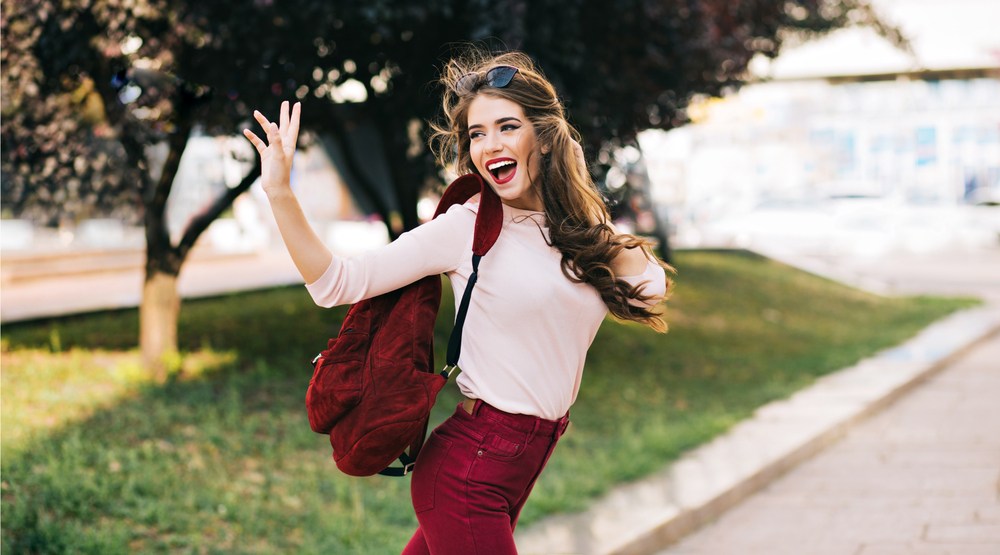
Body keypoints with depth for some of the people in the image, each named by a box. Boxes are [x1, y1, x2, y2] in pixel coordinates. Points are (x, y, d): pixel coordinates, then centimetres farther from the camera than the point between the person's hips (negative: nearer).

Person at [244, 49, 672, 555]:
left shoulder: (583, 232, 6)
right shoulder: (467, 228, -10)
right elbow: (335, 283, -14)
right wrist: (281, 193, -25)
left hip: (527, 461, 6)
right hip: (469, 465, -6)